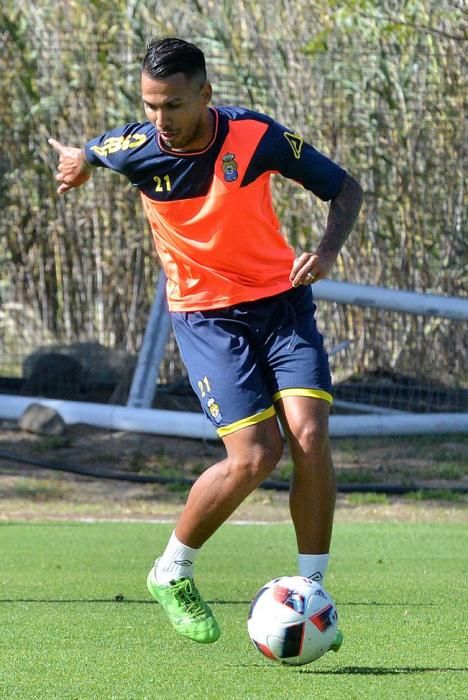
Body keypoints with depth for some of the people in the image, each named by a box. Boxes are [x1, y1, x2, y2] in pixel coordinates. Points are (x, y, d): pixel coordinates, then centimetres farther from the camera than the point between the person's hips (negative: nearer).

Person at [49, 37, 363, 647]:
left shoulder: (256, 136, -16)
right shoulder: (133, 149, -15)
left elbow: (345, 189, -3)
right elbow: (82, 156, 12)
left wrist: (327, 251, -21)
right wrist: (76, 161, 35)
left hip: (281, 300, 1)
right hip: (206, 316, -1)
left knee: (310, 438, -17)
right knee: (254, 457, -16)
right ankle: (172, 573, 7)